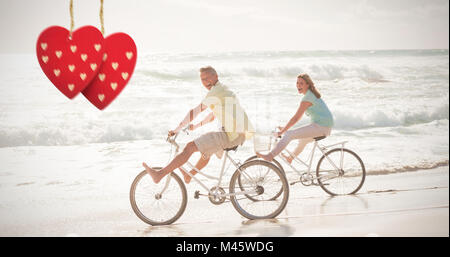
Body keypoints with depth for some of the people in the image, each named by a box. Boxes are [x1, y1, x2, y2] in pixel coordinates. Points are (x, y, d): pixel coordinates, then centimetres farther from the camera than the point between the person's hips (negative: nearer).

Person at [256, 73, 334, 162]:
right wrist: (285, 127, 19)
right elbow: (299, 116, 20)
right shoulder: (311, 94, 15)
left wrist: (282, 131, -12)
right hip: (326, 127, 10)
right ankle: (291, 157, 55)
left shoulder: (307, 98, -15)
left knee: (289, 135, -15)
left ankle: (270, 156, -20)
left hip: (320, 127, -10)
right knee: (303, 140, 34)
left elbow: (296, 118, -17)